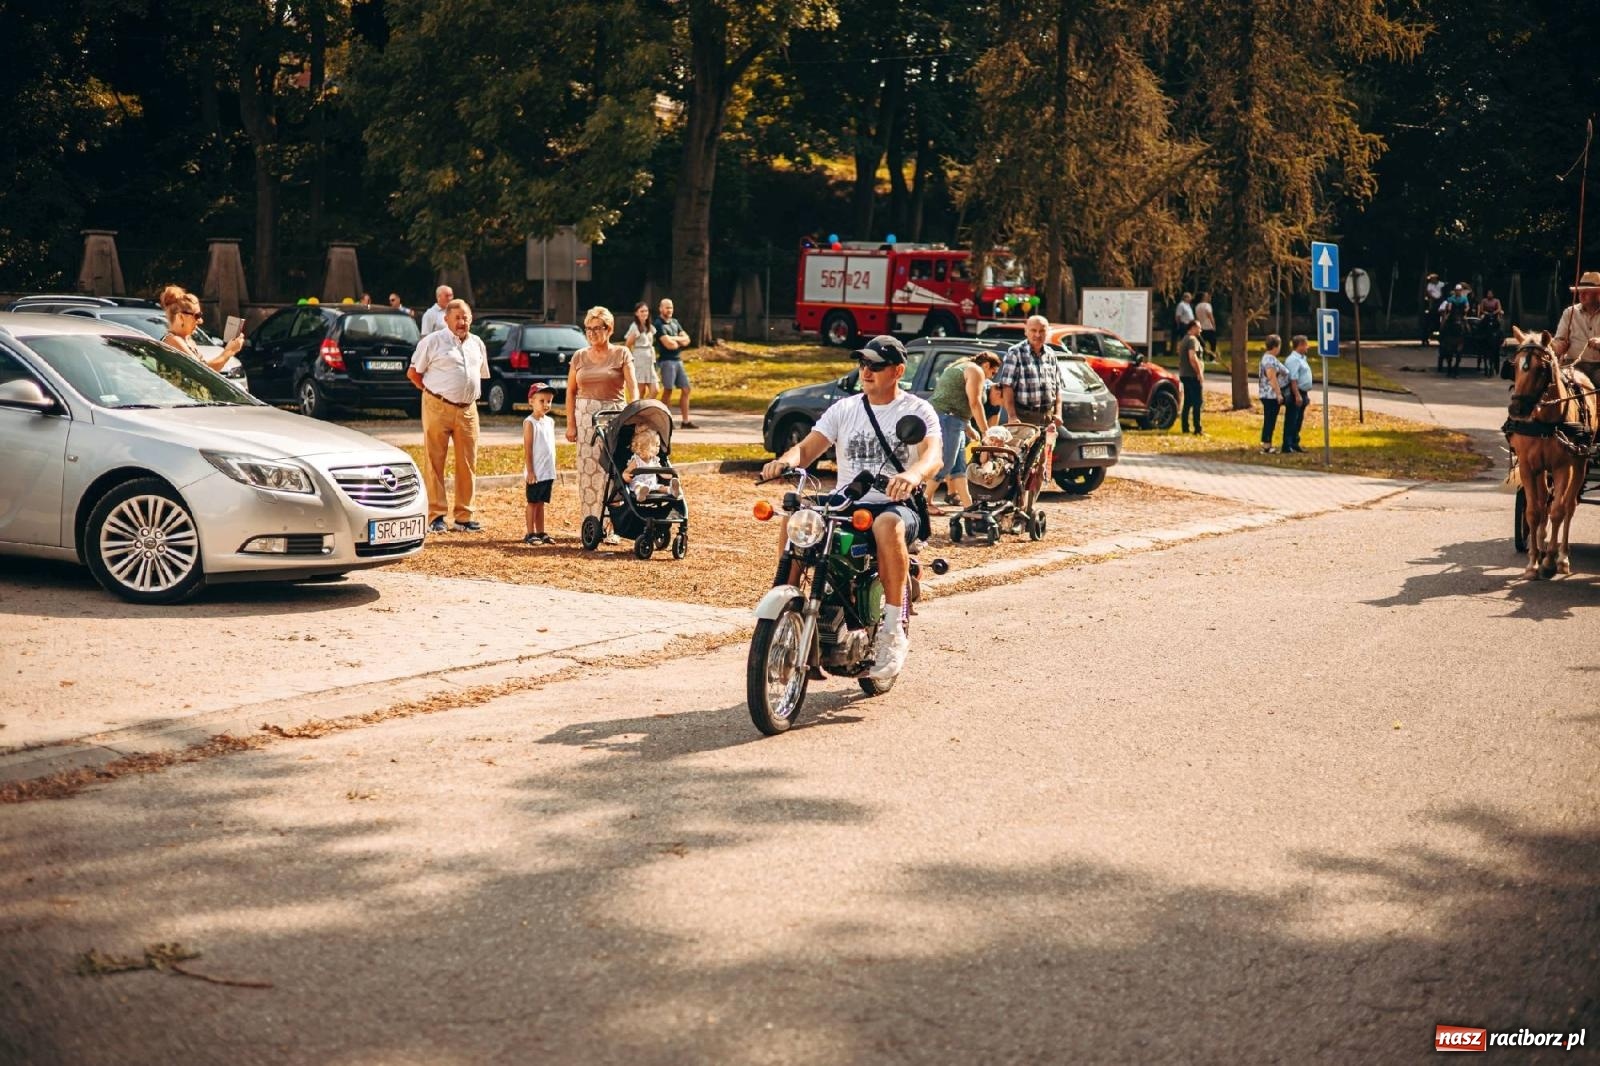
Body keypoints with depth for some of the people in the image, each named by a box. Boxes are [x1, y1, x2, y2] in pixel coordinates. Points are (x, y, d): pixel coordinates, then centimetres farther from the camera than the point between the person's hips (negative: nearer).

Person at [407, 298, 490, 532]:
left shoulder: (477, 344, 14)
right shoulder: (433, 342, -2)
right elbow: (413, 373, 1)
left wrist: (468, 394, 12)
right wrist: (434, 393, -2)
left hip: (468, 410, 5)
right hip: (438, 408, -5)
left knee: (467, 464, 5)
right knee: (434, 462, -3)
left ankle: (464, 517, 12)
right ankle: (435, 516, -1)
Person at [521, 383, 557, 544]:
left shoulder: (550, 422, 11)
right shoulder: (530, 423, -10)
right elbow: (527, 450, -13)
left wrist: (553, 470, 15)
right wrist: (530, 472, -16)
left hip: (548, 472, 6)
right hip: (535, 473, -6)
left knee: (541, 503, 12)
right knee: (533, 502, 1)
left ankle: (541, 532, 17)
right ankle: (530, 534, 5)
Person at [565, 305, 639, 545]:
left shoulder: (621, 354, 2)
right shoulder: (579, 358, 11)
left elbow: (632, 388, -5)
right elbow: (571, 392, 13)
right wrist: (570, 424, 5)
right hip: (585, 416, 3)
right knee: (587, 469, 0)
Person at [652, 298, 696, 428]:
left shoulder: (674, 322, 16)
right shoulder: (658, 324, -8)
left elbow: (686, 339, 9)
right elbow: (668, 344, -17)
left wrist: (674, 339, -9)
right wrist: (681, 342, 1)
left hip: (678, 360, 8)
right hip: (666, 360, -8)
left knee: (686, 389, 5)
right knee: (668, 390, -6)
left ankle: (685, 421, 8)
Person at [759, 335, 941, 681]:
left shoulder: (917, 410, 2)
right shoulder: (844, 410, 14)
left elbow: (934, 454, -16)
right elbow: (808, 447, 3)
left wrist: (914, 474, -40)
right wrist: (788, 459, -22)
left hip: (897, 506, -4)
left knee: (887, 525, -40)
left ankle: (893, 629, -31)